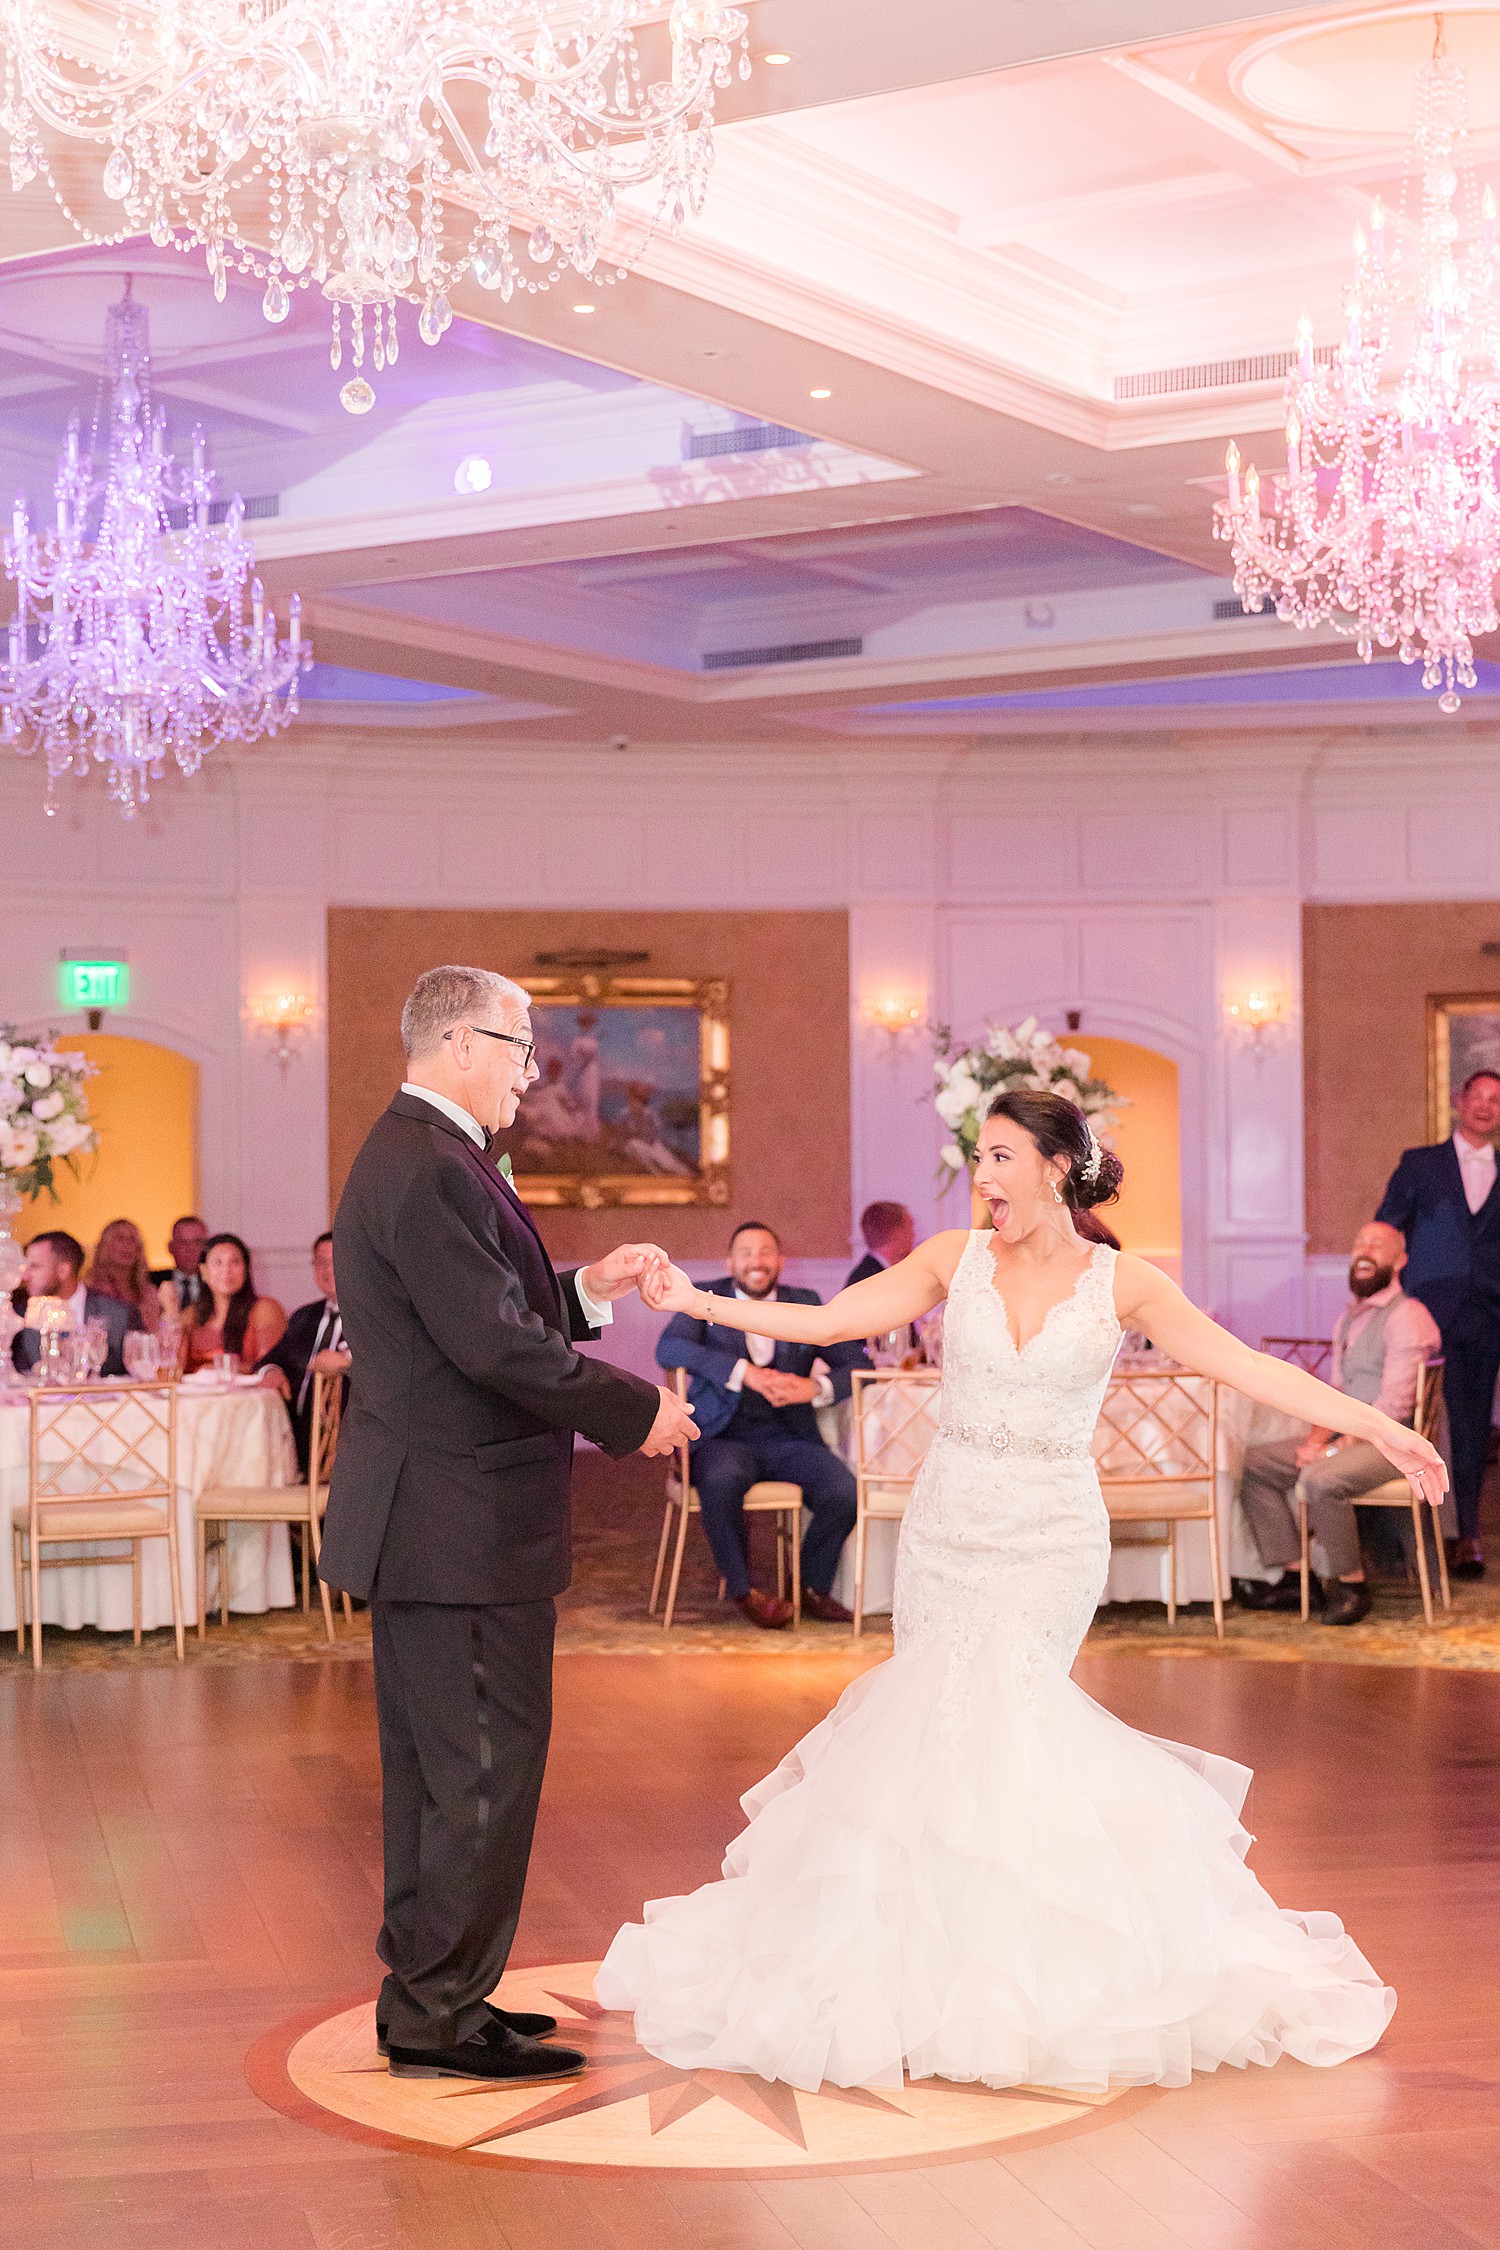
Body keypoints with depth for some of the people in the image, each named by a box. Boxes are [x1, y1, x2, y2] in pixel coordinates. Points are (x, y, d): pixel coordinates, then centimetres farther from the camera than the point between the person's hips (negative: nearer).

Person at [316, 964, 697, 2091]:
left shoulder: (412, 1157, 16)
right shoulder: (431, 1171, -19)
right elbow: (494, 1345, -23)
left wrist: (586, 1289, 11)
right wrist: (637, 1409, -14)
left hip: (424, 1521, 11)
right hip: (460, 1526, -11)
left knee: (437, 1769, 16)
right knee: (486, 1768, -4)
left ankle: (426, 1996, 24)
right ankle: (440, 2014, 3)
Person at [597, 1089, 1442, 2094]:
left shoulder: (1121, 1283, -3)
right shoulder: (957, 1260, 3)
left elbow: (1249, 1366, -7)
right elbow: (823, 1321, -1)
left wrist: (1378, 1425, -15)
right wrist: (695, 1301, -10)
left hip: (1052, 1540, -3)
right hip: (946, 1530, 3)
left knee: (989, 1711, -16)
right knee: (942, 1721, 0)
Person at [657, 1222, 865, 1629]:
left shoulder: (805, 1304, 13)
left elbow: (857, 1364, 9)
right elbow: (668, 1348, -12)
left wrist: (815, 1388, -13)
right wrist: (744, 1372, -22)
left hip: (787, 1438, 2)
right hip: (724, 1438, -2)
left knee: (843, 1492, -25)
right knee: (720, 1481, -37)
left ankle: (812, 1587, 2)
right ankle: (742, 1589, -13)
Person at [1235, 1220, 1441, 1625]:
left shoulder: (1407, 1316, -11)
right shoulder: (1348, 1319, 19)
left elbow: (1394, 1405, -18)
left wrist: (1335, 1448, -19)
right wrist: (1316, 1439, 1)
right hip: (1346, 1437, 9)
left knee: (1321, 1479, -35)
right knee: (1251, 1464, 0)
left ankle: (1351, 1585, -16)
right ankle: (1293, 1577, -1)